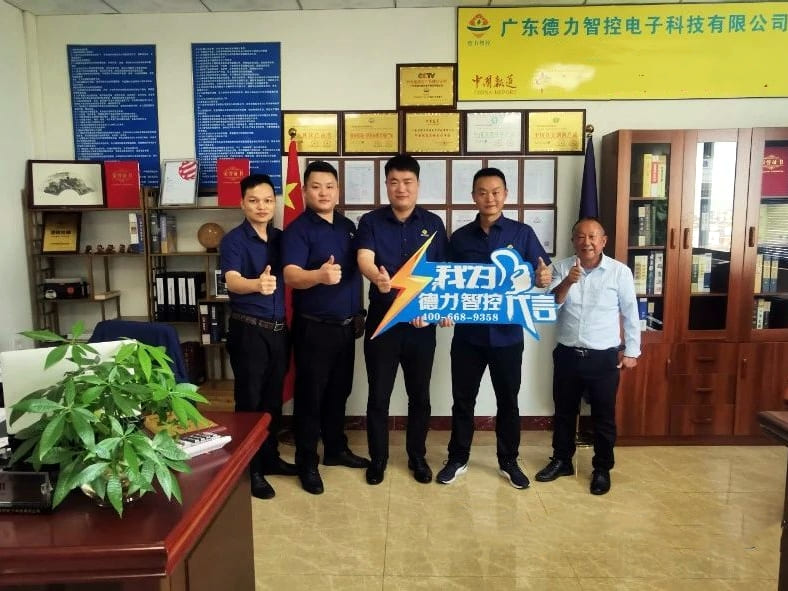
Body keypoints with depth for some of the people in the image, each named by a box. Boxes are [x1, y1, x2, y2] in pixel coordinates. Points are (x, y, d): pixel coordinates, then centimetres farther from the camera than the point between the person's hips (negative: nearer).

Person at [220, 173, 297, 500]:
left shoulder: (282, 238, 7)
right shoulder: (233, 240, -10)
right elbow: (233, 281, -26)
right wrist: (257, 284, -47)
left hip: (279, 329, 6)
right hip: (248, 331, -5)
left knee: (273, 398, 16)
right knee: (250, 400, 4)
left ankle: (270, 457, 31)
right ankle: (250, 469, 17)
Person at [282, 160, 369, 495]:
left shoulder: (348, 226, 10)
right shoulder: (298, 229, -11)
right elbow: (291, 276, -25)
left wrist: (359, 312, 15)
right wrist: (319, 275, -44)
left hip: (346, 324, 6)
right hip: (314, 327, -6)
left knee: (339, 391, 17)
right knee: (310, 394, 3)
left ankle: (336, 449, 33)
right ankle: (306, 462, 16)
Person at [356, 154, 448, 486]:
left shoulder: (433, 224, 4)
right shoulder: (371, 221, -1)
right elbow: (364, 260, -18)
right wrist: (378, 278, -41)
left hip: (422, 323, 2)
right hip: (382, 320, -1)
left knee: (420, 395, 12)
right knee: (378, 394, 7)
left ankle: (417, 457, 30)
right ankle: (377, 458, 24)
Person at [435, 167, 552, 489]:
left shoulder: (522, 233, -2)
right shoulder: (460, 237, 4)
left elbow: (541, 276, -6)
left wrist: (544, 279, -28)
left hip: (507, 333, -1)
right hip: (467, 333, 1)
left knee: (508, 401, 12)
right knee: (462, 400, 12)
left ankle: (509, 462, 30)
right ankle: (458, 459, 29)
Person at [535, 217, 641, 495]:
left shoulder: (620, 271, -6)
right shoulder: (561, 268, -1)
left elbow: (630, 314, 2)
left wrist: (631, 351, 4)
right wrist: (567, 283, -24)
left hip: (604, 357, -2)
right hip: (567, 354, 2)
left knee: (603, 417, 9)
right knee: (564, 411, 15)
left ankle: (602, 469, 27)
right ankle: (561, 461, 32)